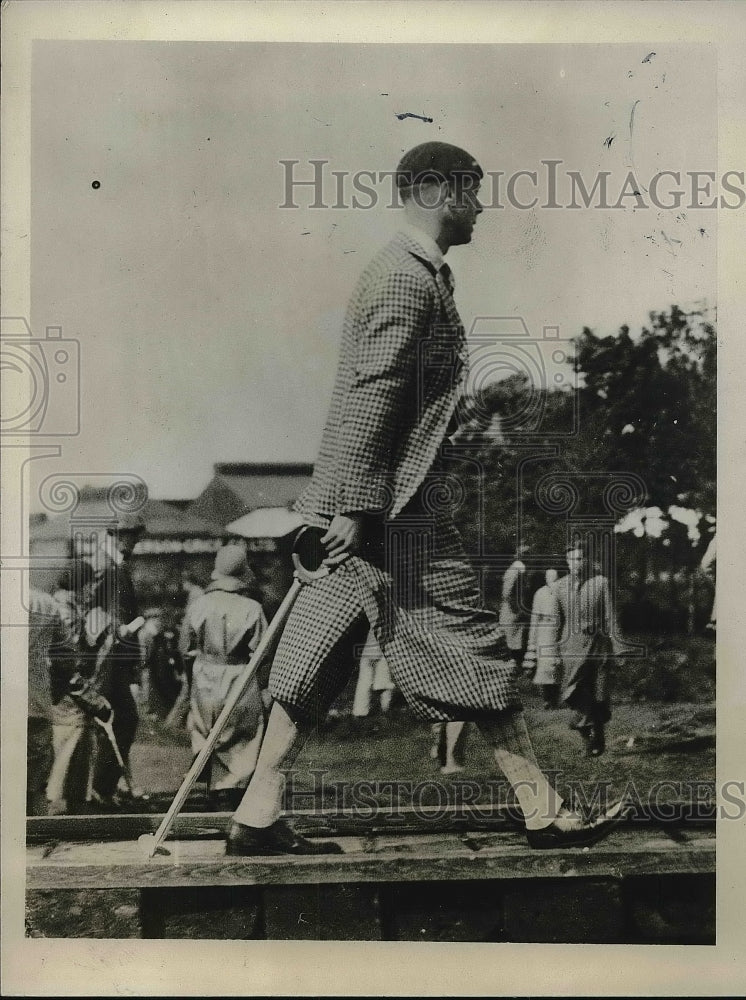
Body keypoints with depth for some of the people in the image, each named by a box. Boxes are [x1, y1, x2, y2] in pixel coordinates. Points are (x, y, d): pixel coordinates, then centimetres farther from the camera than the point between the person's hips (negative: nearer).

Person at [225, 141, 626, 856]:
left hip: (368, 502, 10)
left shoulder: (408, 271, 21)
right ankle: (544, 813, 10)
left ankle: (257, 819, 14)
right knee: (470, 643, -2)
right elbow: (372, 395, -20)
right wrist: (355, 507, -23)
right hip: (394, 504, -10)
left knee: (320, 651, 9)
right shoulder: (411, 280, -12)